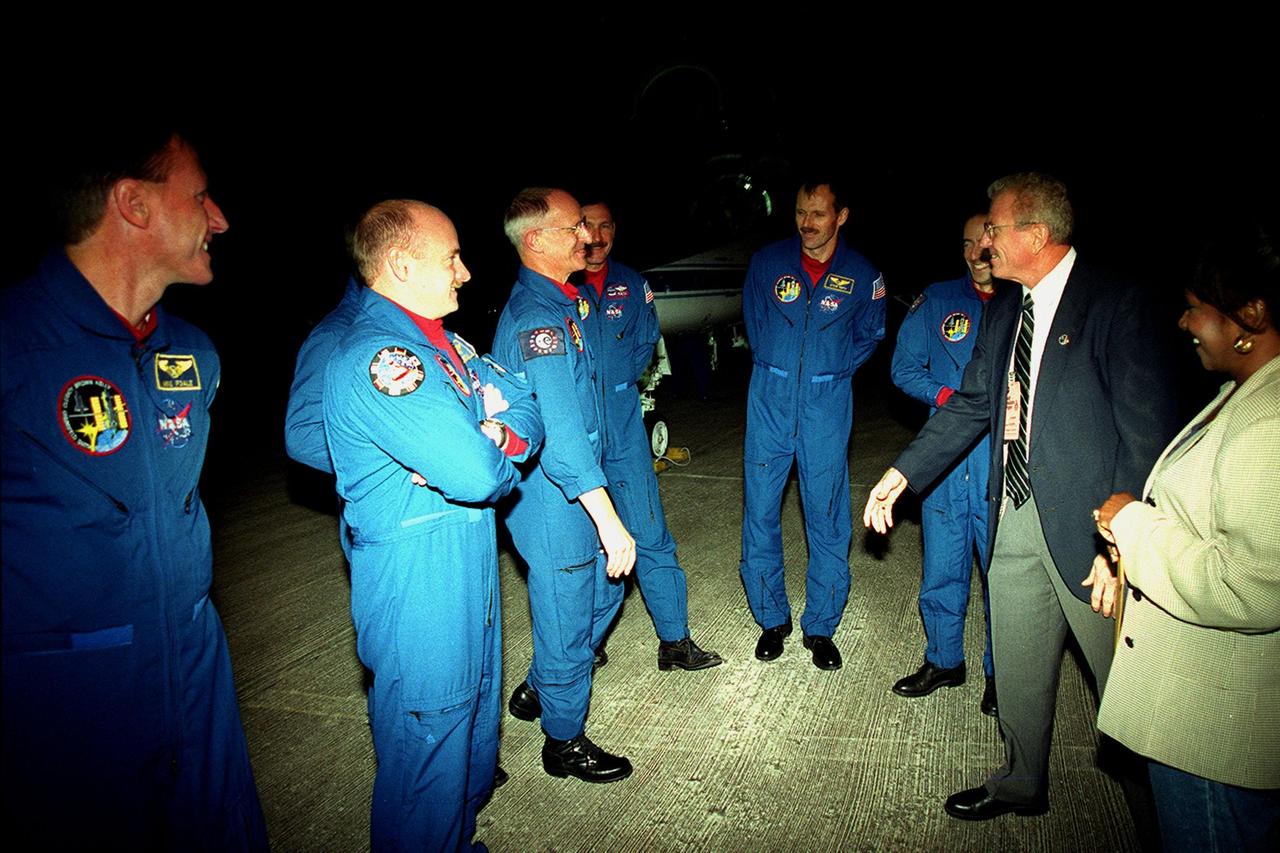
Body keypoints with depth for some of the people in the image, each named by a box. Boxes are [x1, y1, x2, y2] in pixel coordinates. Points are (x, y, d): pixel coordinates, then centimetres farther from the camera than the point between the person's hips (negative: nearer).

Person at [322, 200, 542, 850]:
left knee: (474, 712, 26)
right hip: (418, 583, -10)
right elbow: (476, 474, -30)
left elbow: (525, 409, 7)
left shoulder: (445, 343, 8)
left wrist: (499, 438, -15)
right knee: (428, 743, 6)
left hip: (470, 563, 10)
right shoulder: (376, 358, -24)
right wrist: (502, 459, -8)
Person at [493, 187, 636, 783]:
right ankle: (564, 742, 28)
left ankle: (538, 689, 43)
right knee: (567, 619, 7)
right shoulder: (538, 319, -24)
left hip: (570, 492, 10)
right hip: (555, 502, -10)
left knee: (603, 593, 24)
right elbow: (560, 436, -30)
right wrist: (609, 522, -30)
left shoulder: (558, 306, 10)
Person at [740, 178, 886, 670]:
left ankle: (820, 626, 19)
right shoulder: (768, 262, 1)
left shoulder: (863, 275, 0)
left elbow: (869, 335, 16)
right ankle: (771, 619, 19)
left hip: (827, 405, -1)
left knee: (827, 517, 3)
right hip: (770, 400, 1)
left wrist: (833, 374, 9)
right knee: (759, 510, 2)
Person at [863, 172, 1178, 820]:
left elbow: (1147, 430, -15)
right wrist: (902, 473, 7)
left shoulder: (1114, 304, -12)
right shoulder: (1004, 308, 11)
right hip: (1013, 517, 7)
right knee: (1018, 669, 19)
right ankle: (1021, 784, 40)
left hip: (1085, 523, -7)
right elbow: (971, 405, 15)